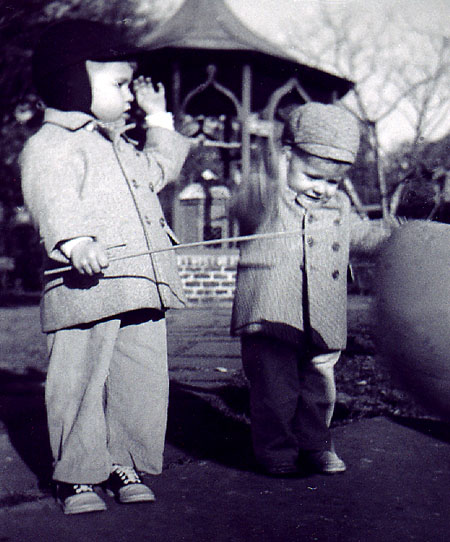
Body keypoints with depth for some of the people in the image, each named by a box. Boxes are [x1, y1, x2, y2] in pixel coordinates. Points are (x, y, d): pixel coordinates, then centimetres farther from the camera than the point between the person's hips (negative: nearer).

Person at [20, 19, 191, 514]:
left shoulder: (120, 148, 26)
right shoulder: (51, 144, -5)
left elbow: (158, 170, 44)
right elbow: (53, 197, -23)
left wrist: (159, 119, 43)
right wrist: (74, 240, -41)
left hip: (142, 288, 8)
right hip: (85, 288, -8)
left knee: (145, 382, 8)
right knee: (80, 385, -4)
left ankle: (123, 464, 22)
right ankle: (76, 475, 10)